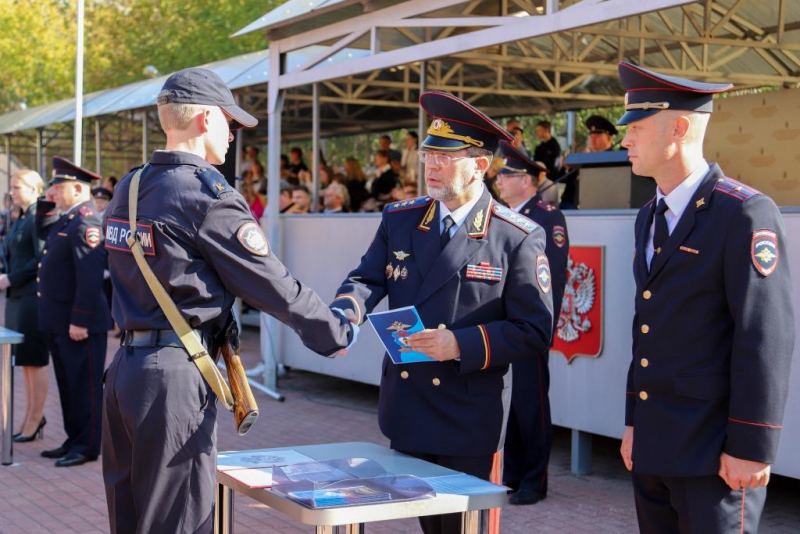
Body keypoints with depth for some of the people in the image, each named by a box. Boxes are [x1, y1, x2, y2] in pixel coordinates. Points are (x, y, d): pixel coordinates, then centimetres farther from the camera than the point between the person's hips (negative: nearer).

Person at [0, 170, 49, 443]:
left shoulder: (39, 218, -11)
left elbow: (42, 259, -18)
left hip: (33, 295, -9)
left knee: (34, 360, -2)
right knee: (25, 361, 12)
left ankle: (35, 420, 5)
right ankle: (32, 416, 20)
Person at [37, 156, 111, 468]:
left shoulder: (85, 223, -19)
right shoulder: (65, 219, 12)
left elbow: (90, 278, -24)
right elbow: (42, 226, 34)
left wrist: (79, 321, -24)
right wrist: (48, 202, 15)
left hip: (80, 323, -10)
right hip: (58, 322, 10)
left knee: (84, 386, 0)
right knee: (68, 384, 17)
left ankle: (87, 447, 8)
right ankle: (74, 441, 27)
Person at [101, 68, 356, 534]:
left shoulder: (129, 189, 11)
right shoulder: (209, 195, -14)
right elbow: (274, 285, -10)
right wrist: (337, 334, 4)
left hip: (126, 367, 8)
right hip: (176, 373, -8)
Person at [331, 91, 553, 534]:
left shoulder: (518, 238, -11)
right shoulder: (399, 219, 4)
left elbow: (535, 331, -12)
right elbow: (368, 278, -1)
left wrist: (461, 345, -23)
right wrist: (344, 315, -24)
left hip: (467, 419, -5)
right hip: (407, 411, 5)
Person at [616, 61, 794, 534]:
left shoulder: (747, 214, -13)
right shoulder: (649, 218, 14)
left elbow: (767, 337, -16)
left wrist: (750, 449, -17)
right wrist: (633, 422, 17)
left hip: (713, 451, -8)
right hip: (653, 444, 8)